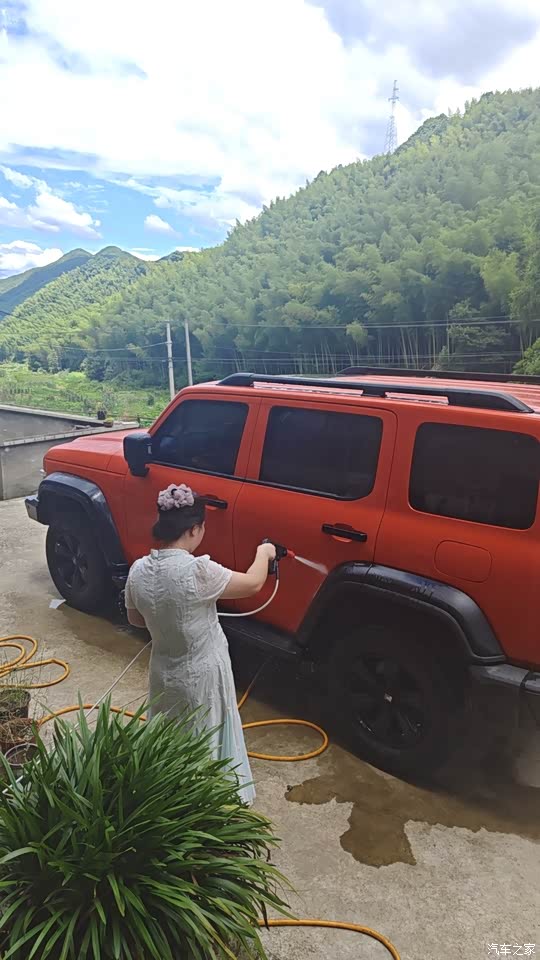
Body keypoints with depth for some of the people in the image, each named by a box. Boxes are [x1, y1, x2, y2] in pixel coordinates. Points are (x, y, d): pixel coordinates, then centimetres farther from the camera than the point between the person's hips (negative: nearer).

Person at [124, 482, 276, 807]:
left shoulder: (138, 570, -12)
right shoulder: (198, 570, -30)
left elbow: (136, 618, 5)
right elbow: (253, 584, -15)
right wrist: (264, 553, 3)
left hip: (164, 673, 6)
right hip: (202, 676, -5)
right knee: (205, 744, 18)